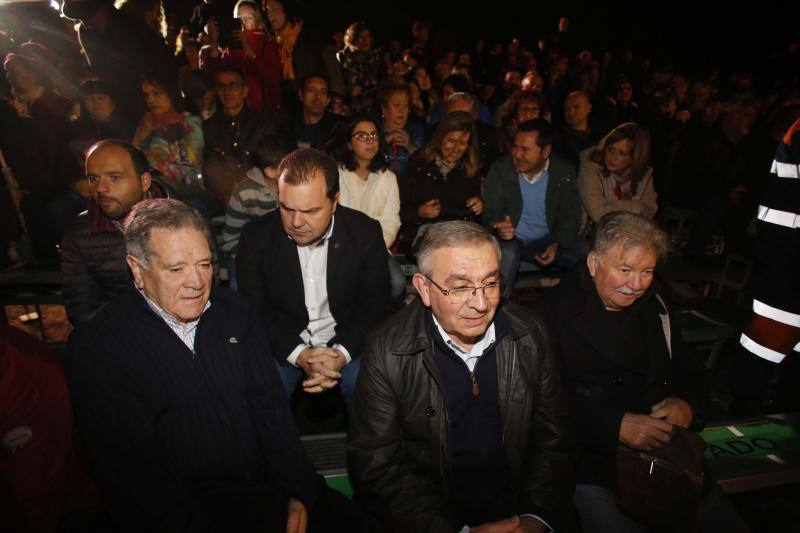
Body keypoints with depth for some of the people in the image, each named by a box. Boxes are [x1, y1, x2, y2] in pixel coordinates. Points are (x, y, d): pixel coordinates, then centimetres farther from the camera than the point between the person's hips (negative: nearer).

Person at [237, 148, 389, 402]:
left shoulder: (366, 233, -11)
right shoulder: (255, 237, -10)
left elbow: (375, 304, -5)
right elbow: (254, 311, -6)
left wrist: (341, 354, -21)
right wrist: (299, 355, -22)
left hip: (347, 341, 0)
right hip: (282, 343, 0)